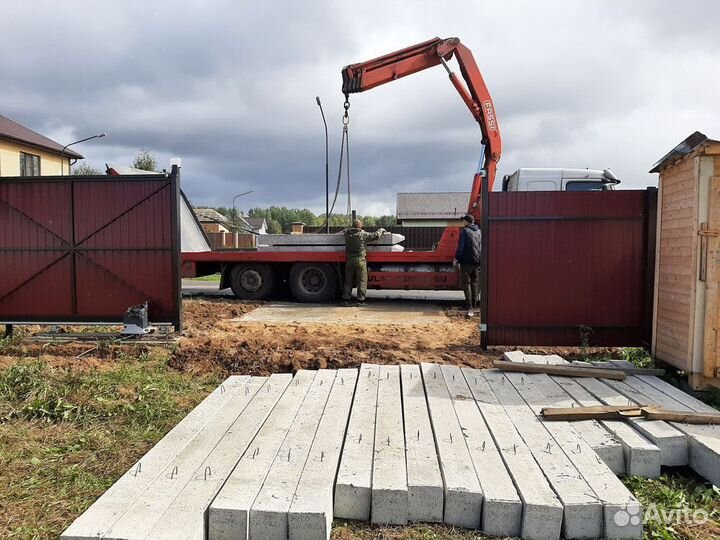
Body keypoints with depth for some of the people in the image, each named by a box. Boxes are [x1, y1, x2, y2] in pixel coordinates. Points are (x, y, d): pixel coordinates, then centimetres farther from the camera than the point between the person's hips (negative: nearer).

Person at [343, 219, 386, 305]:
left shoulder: (347, 234, 4)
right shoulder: (363, 234, -8)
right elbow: (375, 235, -3)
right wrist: (381, 230, 17)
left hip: (349, 260, 4)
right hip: (360, 260, -4)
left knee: (348, 280, 11)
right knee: (362, 281, 3)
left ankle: (345, 299, 11)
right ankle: (360, 299, 1)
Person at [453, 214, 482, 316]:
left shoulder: (465, 231, -8)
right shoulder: (479, 231, 11)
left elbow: (461, 246, -13)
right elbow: (482, 246, 16)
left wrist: (456, 258, -6)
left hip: (466, 261, -6)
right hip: (477, 262, 6)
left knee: (466, 283, -4)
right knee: (475, 283, 15)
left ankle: (470, 308, -13)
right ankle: (474, 306, 21)